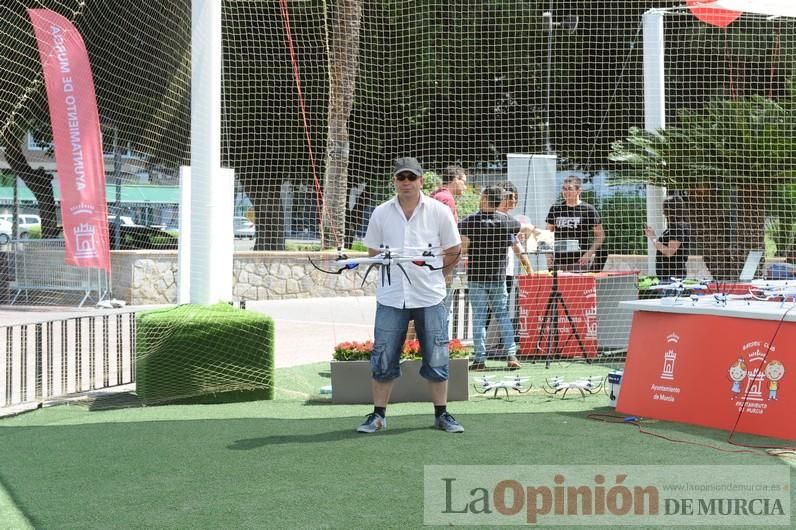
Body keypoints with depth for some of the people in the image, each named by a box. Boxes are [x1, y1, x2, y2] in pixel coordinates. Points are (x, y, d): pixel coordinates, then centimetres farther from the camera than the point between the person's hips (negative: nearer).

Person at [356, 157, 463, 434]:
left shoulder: (439, 211, -1)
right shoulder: (381, 213, 4)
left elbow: (453, 250, 7)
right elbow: (373, 251, 13)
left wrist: (434, 274, 6)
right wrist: (392, 269, 6)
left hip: (430, 297, -1)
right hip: (390, 297, 1)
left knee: (437, 359, 3)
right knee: (383, 359, 2)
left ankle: (441, 414, 16)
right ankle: (378, 415, 13)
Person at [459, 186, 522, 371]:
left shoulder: (470, 221, -8)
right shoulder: (506, 221, 1)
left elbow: (463, 248, -13)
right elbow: (524, 227, 20)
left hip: (476, 276, -2)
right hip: (498, 276, 2)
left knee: (479, 317, 1)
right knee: (503, 315, 9)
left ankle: (480, 359, 0)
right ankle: (511, 354, 2)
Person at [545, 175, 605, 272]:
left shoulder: (588, 210, 1)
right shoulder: (555, 209, 11)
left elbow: (600, 236, 4)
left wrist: (589, 253, -8)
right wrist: (548, 254, 5)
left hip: (580, 261, -3)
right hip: (559, 261, 3)